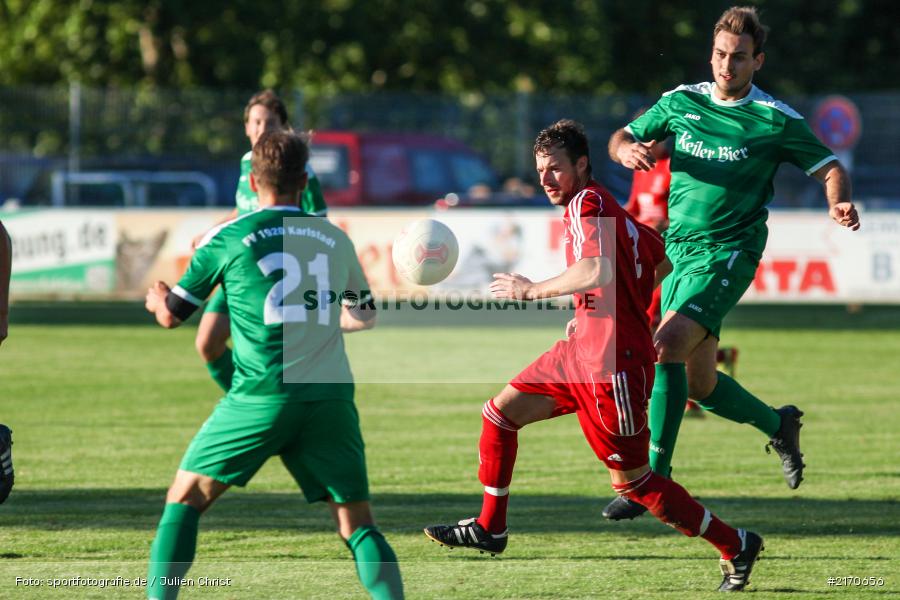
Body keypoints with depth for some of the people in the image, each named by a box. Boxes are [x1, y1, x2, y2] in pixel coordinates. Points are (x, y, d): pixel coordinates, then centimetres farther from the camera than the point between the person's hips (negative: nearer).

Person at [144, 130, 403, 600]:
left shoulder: (226, 239, 4)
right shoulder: (335, 240, 14)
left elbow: (171, 315, 13)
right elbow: (364, 315, 30)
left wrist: (157, 297, 37)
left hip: (262, 397, -2)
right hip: (331, 397, 2)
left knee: (184, 499, 12)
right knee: (358, 526, 5)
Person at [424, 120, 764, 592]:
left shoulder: (588, 203, -15)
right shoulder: (611, 210, 12)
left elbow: (596, 271, -33)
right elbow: (663, 263, 23)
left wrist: (532, 290, -19)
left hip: (612, 364, -10)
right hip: (582, 351, 10)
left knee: (632, 480, -1)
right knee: (500, 412, 12)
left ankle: (734, 545, 10)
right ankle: (489, 527, 22)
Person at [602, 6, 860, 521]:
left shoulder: (775, 120, -5)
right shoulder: (681, 102, 7)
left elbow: (829, 167, 2)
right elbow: (623, 137, 15)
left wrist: (840, 204, -19)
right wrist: (627, 150, -9)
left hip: (728, 252, -6)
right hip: (680, 250, 6)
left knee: (668, 345, -26)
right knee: (699, 385, 10)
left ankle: (654, 475, -23)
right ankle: (778, 425, 38)